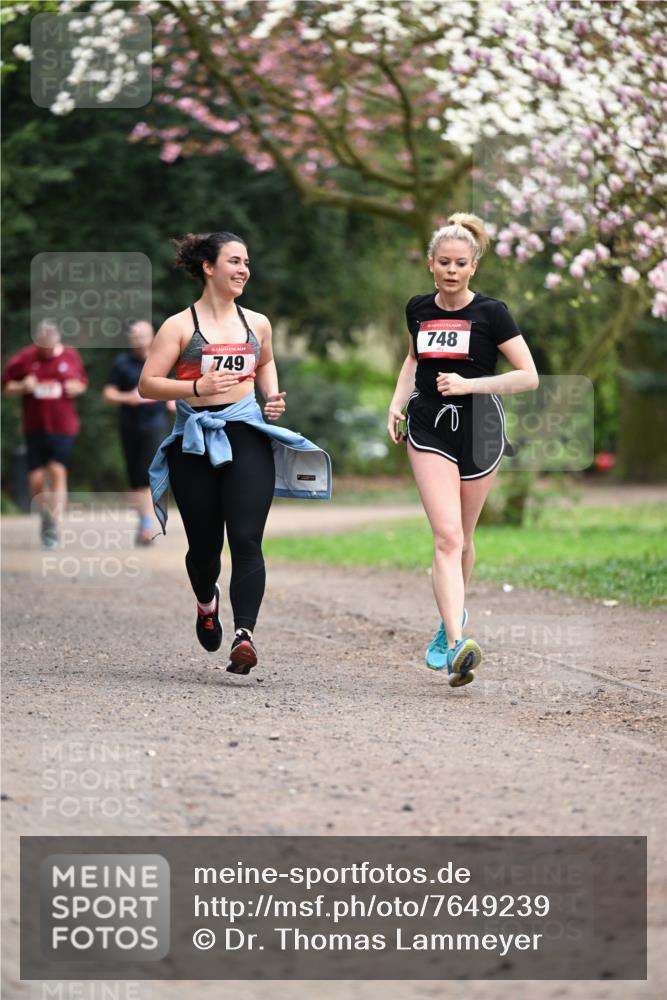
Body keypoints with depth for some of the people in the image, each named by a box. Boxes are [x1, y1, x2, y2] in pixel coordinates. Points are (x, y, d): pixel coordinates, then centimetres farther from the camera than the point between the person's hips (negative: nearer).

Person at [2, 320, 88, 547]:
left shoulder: (71, 356, 2)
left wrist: (77, 387, -6)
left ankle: (54, 523, -12)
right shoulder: (24, 358, -1)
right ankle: (45, 518, 25)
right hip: (35, 427, 1)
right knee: (36, 479, 0)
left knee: (58, 470, -14)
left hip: (63, 426, -1)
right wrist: (23, 387, -14)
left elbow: (82, 382, 16)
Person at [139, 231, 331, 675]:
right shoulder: (180, 326, 0)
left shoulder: (257, 324, 12)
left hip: (247, 435, 2)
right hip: (195, 441, -2)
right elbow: (148, 384, -4)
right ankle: (207, 603, 40)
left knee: (246, 539, -14)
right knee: (204, 542, 6)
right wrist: (197, 387, -17)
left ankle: (245, 634, -23)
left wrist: (273, 395, 14)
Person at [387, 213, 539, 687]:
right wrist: (397, 404, 12)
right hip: (429, 430, 1)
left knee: (462, 538, 13)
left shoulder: (491, 312, -8)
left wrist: (469, 384, -18)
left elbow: (529, 376, -9)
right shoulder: (418, 309, 4)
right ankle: (456, 643, -25)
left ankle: (454, 616, 40)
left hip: (479, 431, -1)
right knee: (447, 536, -15)